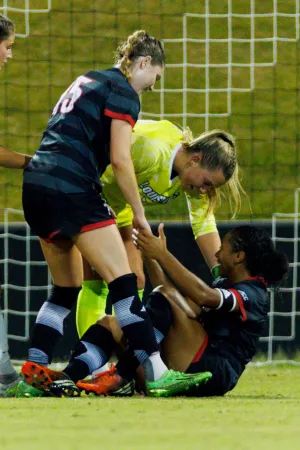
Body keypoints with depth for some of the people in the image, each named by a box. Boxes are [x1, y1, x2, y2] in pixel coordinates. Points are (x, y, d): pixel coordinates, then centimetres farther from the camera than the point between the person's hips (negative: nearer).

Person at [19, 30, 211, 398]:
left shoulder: (86, 81, 24)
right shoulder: (123, 92, -3)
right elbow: (120, 160, -10)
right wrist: (139, 215, -3)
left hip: (36, 187, 9)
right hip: (71, 189, -9)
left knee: (66, 289, 16)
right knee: (123, 281, -10)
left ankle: (33, 370, 11)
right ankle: (155, 371, -16)